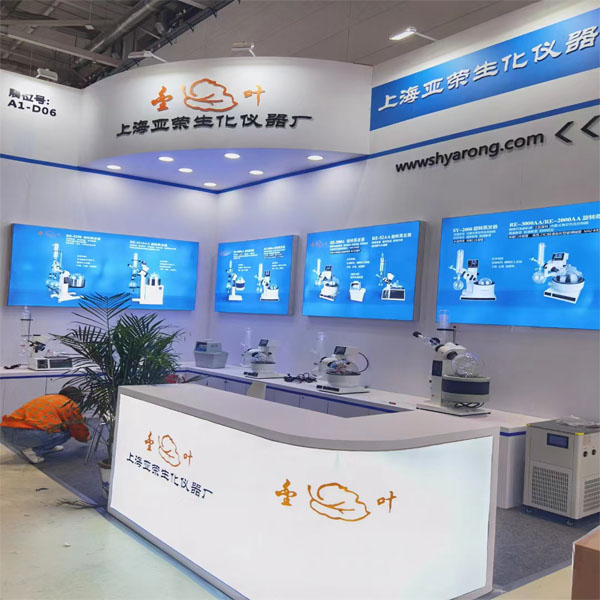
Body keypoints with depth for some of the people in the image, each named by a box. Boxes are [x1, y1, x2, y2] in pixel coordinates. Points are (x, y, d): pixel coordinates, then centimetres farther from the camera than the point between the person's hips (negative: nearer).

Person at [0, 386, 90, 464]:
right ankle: (33, 451, -5)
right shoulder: (71, 405, 8)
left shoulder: (46, 397, 29)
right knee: (67, 431, 8)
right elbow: (80, 430, 20)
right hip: (27, 434, -9)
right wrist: (86, 438, 45)